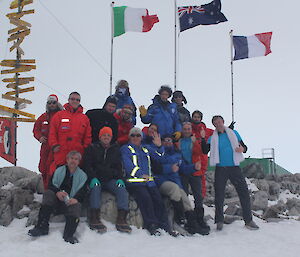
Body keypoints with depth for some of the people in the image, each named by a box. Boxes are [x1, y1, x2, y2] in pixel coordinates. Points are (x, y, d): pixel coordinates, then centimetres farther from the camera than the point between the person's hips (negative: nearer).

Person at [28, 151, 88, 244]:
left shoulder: (82, 175, 10)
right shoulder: (59, 171, 13)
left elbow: (82, 192, -2)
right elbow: (51, 185, 1)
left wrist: (76, 199, -24)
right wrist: (57, 192, -21)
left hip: (70, 201, -1)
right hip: (56, 199, 1)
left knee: (76, 205, -31)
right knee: (48, 193, -25)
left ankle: (69, 234, -38)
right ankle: (42, 227, -31)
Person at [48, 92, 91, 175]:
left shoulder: (84, 118, 13)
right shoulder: (59, 115, 9)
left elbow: (87, 136, 14)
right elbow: (52, 132, 7)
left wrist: (85, 148, 4)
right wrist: (54, 145, -4)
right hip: (60, 154, -1)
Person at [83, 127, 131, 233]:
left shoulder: (115, 149, 19)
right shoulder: (92, 148, 11)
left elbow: (119, 167, 20)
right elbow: (87, 166, 4)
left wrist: (119, 178, 0)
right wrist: (94, 178, -13)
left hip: (110, 180, 2)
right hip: (96, 178, -2)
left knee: (121, 188, -26)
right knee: (95, 187, -35)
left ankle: (121, 219, -36)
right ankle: (94, 218, -44)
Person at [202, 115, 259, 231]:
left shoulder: (233, 133, 10)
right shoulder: (212, 138, 8)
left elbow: (244, 146, 12)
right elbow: (205, 151, -4)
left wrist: (242, 149, -11)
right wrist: (203, 138, -15)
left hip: (234, 167, 0)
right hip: (220, 169, 0)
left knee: (244, 192, -4)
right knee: (219, 195, 0)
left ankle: (248, 220, 2)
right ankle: (219, 221, 12)